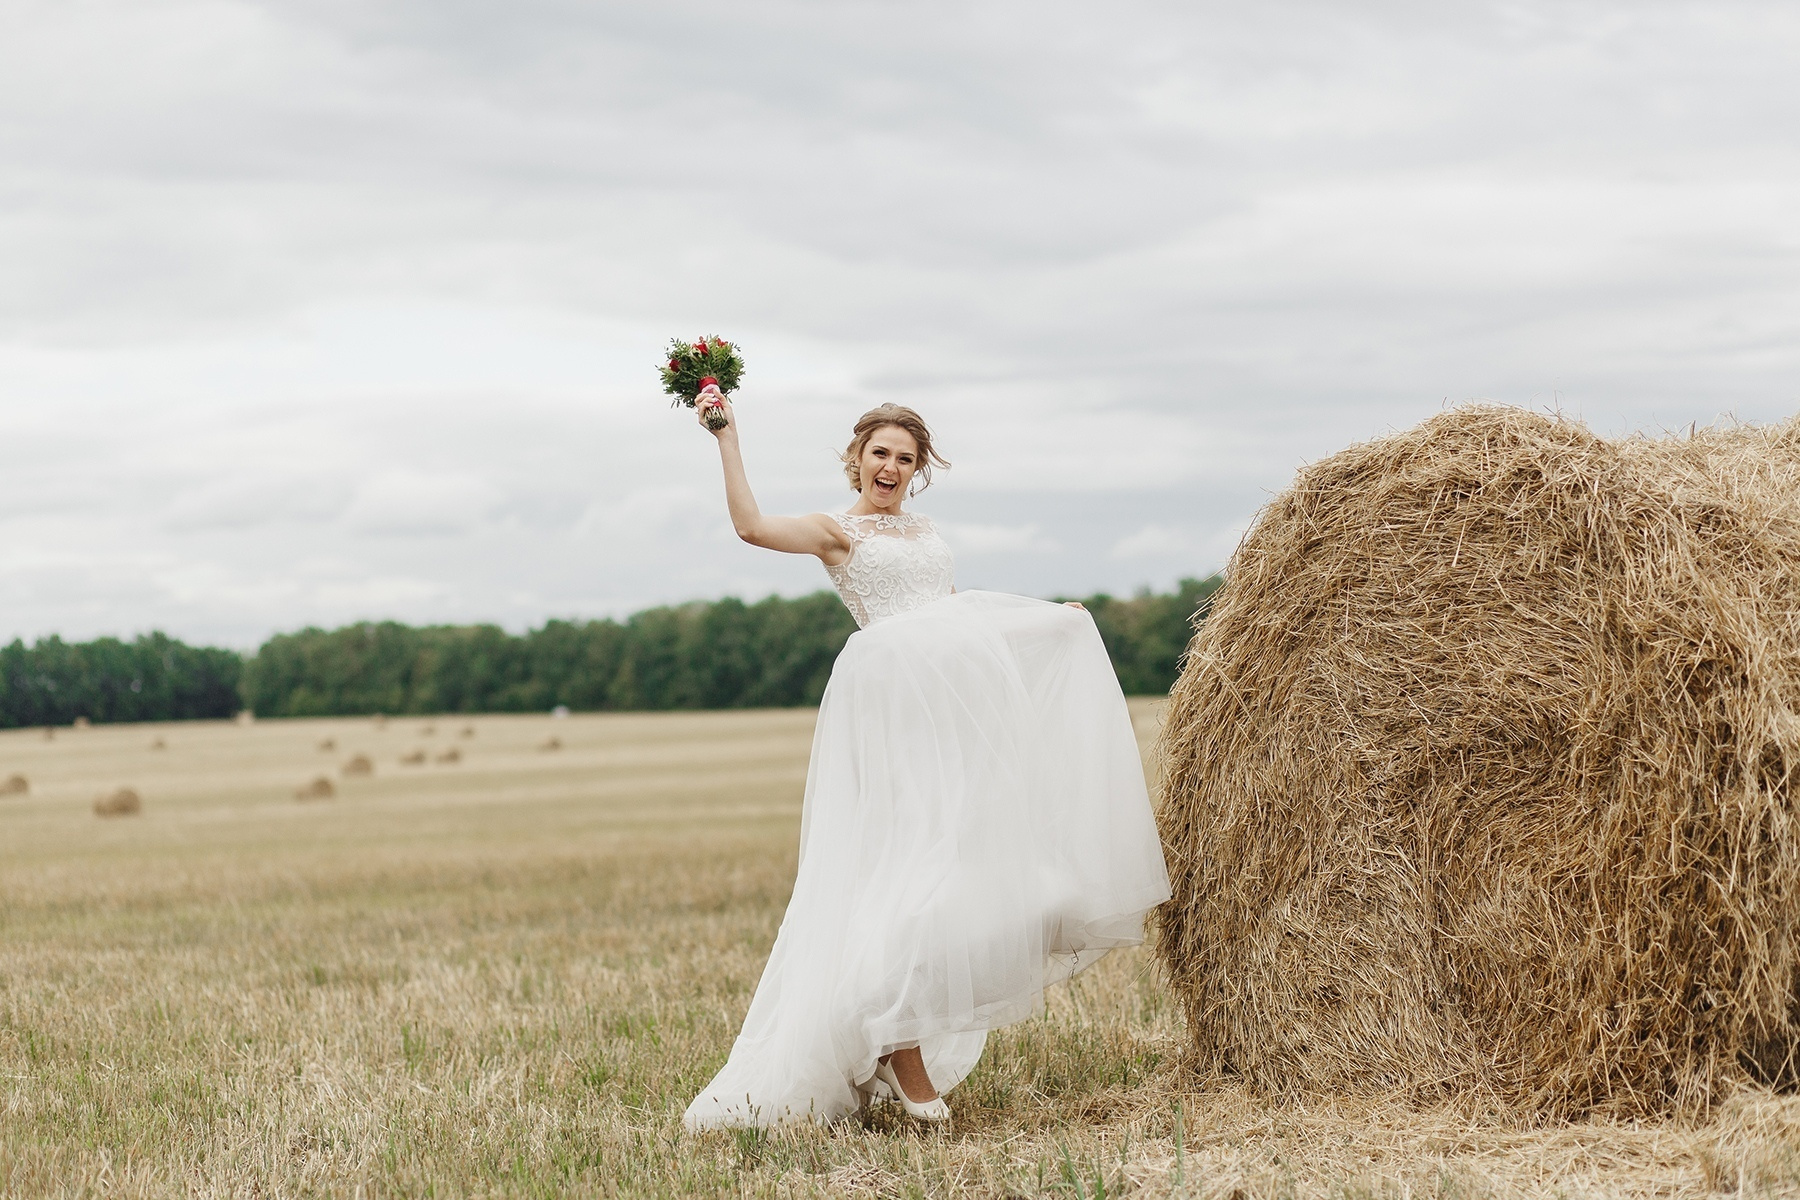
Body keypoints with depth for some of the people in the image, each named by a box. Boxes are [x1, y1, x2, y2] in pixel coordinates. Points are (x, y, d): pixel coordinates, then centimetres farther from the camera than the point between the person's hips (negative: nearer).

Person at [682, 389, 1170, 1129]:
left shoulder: (924, 530, 24)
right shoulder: (836, 530, 5)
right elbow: (750, 525, -12)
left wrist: (1051, 616, 21)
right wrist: (726, 437, -9)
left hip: (959, 680, 7)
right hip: (894, 687, -7)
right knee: (914, 842, -12)